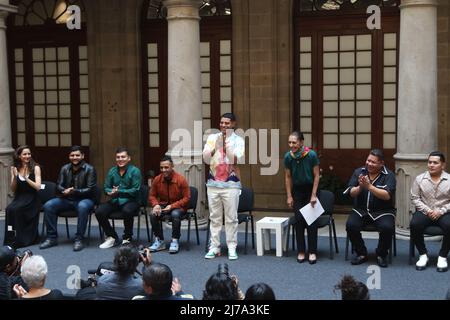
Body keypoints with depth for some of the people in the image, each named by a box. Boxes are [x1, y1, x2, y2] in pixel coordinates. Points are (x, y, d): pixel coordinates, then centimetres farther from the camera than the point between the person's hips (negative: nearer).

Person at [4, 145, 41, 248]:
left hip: (32, 198, -3)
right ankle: (11, 239, -19)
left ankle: (19, 239, -21)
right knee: (9, 209, -28)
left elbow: (38, 187, -10)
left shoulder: (35, 168, -2)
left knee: (14, 209, -30)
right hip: (19, 198, 4)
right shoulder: (15, 168, 7)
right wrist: (15, 177, -8)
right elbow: (13, 189, 9)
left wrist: (26, 178, -20)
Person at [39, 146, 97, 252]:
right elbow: (58, 186, 7)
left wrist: (75, 191, -26)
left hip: (84, 199, -5)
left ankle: (79, 239, -30)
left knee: (83, 207, -40)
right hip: (67, 199, 5)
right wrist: (64, 191, -17)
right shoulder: (65, 169, 7)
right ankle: (52, 238, -9)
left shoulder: (89, 169, -6)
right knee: (48, 205, -18)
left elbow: (90, 189, -12)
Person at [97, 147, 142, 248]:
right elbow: (106, 188, 12)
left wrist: (119, 192, -19)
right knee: (99, 211, -19)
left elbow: (135, 190, -12)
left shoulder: (135, 171, -5)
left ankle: (127, 238, -12)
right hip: (115, 201, 5)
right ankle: (112, 237, 3)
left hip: (130, 201, -5)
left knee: (127, 210, -38)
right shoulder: (112, 171, 12)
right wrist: (111, 192, -13)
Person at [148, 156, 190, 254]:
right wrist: (156, 205, -15)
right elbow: (152, 196, 8)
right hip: (163, 205, 4)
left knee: (175, 214, -37)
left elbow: (186, 198, -10)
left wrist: (172, 206, -21)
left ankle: (175, 241, -18)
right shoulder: (157, 179, -3)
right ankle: (159, 241, -11)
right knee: (153, 214, -27)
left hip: (178, 207, -3)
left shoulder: (181, 179, -13)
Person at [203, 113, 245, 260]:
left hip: (231, 184, -2)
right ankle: (214, 247, 11)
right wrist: (215, 148, -16)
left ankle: (232, 248, 4)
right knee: (214, 217, 6)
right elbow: (206, 158, 1)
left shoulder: (238, 140, 2)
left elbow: (238, 159, -11)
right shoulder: (212, 138, 8)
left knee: (231, 218, -1)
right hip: (213, 183, 2)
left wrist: (226, 145, -19)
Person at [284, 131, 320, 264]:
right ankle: (301, 251, 9)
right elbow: (288, 177, -1)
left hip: (310, 188, -2)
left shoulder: (311, 155, -19)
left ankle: (312, 252, 4)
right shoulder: (288, 156, -12)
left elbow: (316, 175, -11)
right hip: (297, 190, 2)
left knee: (311, 220, -3)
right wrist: (289, 196, -2)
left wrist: (314, 195, -13)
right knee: (299, 220, 1)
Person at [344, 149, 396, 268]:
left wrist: (369, 186, -27)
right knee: (351, 225, -25)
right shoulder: (359, 172, 7)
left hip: (383, 211, -2)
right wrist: (360, 187, -22)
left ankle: (381, 255, -2)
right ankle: (361, 253, -1)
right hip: (361, 210, 2)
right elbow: (351, 193, -1)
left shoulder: (389, 175, -3)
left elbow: (387, 195, -18)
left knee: (387, 228, -31)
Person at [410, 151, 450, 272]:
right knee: (414, 224, -30)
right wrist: (427, 210, -11)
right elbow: (415, 198, 2)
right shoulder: (419, 179, 5)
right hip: (424, 211, 1)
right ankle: (423, 255, -9)